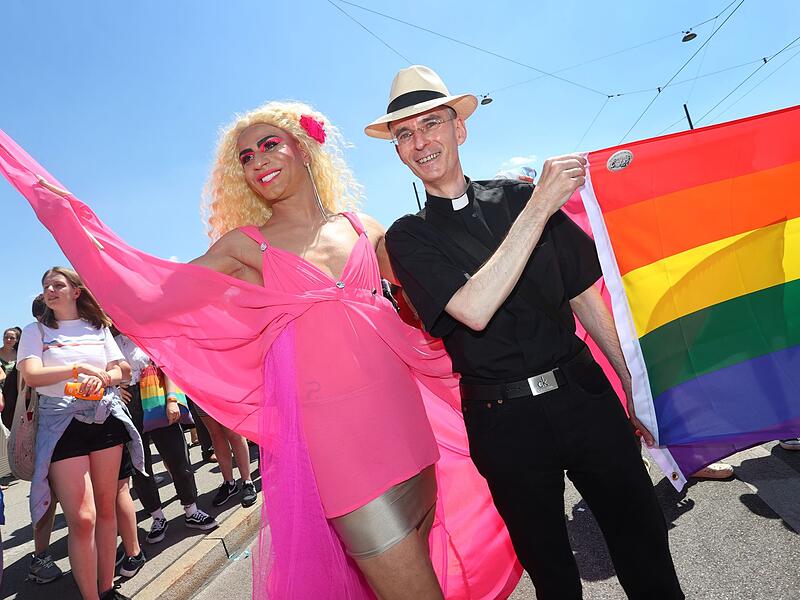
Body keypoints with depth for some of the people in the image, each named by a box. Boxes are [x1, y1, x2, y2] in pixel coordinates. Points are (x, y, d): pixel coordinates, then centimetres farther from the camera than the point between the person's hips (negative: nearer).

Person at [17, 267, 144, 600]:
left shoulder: (98, 328, 14)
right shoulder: (35, 331, 8)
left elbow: (120, 369, 9)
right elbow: (31, 375, -6)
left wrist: (103, 377, -13)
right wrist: (78, 368, -16)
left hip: (105, 418, 2)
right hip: (61, 422, -2)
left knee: (106, 509, 7)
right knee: (82, 518, -8)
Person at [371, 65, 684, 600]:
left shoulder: (517, 196, 4)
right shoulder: (407, 237, -2)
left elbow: (584, 295, 8)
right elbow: (475, 310, -20)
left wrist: (633, 382, 7)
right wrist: (539, 207, -20)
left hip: (584, 394, 2)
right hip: (505, 422, -2)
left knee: (644, 543, 14)